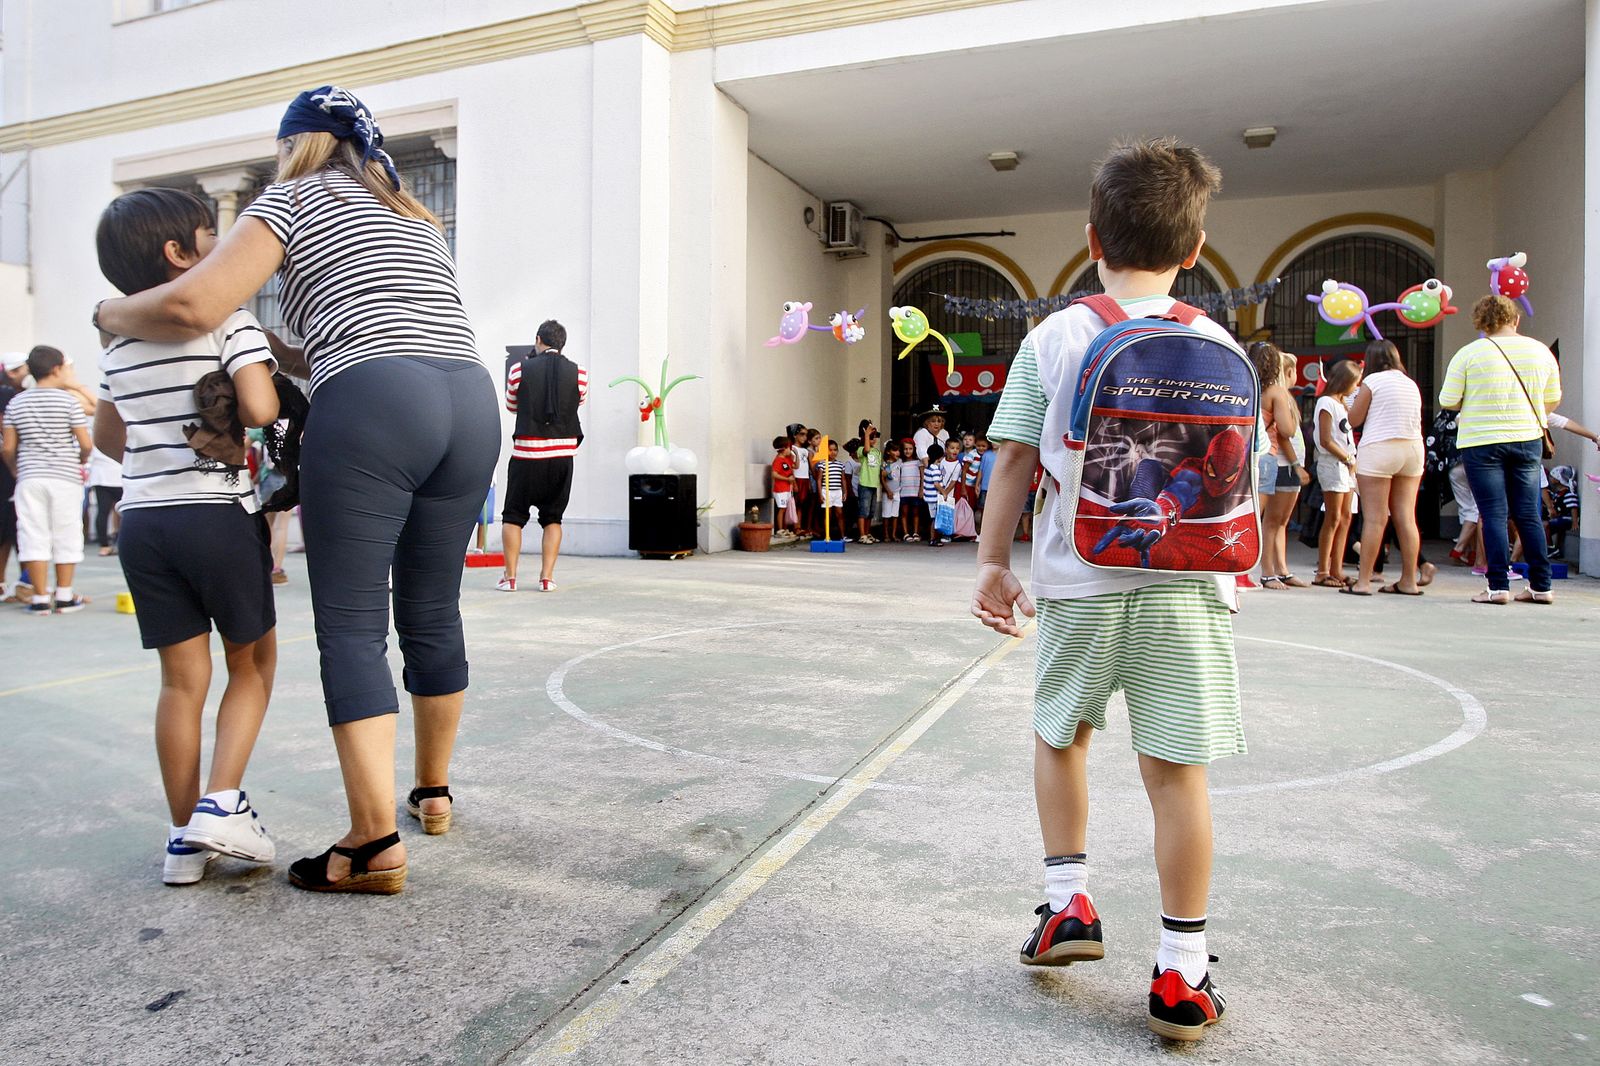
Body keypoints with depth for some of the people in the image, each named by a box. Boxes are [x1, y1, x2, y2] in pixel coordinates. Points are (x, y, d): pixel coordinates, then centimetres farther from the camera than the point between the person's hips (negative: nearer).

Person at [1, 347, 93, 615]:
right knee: (66, 536, 5)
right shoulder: (69, 400, -5)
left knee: (33, 535, 5)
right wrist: (80, 461, 13)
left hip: (29, 478, 3)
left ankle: (40, 599, 5)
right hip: (65, 477, -3)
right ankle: (64, 597, 9)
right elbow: (85, 444, -8)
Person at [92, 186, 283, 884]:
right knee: (252, 663, 11)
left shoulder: (120, 341, 15)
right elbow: (259, 408, -21)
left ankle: (184, 841, 13)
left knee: (182, 678, 9)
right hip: (220, 513, -6)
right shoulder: (229, 317, -7)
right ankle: (222, 804, -2)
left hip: (143, 518, 6)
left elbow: (107, 436, 25)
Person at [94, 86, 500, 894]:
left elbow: (193, 306, -1)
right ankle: (432, 791, 28)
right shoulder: (416, 219, 31)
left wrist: (112, 313, 18)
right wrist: (281, 354, 34)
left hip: (370, 409, -6)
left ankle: (375, 842, -6)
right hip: (470, 400, 6)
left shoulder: (294, 197, 12)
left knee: (351, 627, -3)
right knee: (432, 615, 15)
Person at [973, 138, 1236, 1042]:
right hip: (1183, 582, 1)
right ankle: (1183, 974, 15)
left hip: (1079, 583, -1)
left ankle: (1070, 901, 24)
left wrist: (994, 562, 6)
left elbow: (1015, 459, -3)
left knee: (1060, 737, 22)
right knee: (1177, 770, 6)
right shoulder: (1214, 343, 3)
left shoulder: (1053, 338, -2)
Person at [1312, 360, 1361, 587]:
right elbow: (1325, 441, -15)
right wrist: (1348, 459, -11)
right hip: (1332, 463, -9)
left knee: (1345, 517, 7)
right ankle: (1322, 572, -7)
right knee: (1333, 518, -9)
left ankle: (1336, 570, 10)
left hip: (1346, 464, 9)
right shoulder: (1327, 402, -9)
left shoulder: (1342, 402, 19)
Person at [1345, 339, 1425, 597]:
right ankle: (1409, 581, 11)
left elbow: (1354, 419, 0)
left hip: (1378, 449, -6)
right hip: (1413, 449, 6)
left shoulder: (1372, 380, -2)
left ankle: (1363, 581, -6)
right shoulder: (1411, 384, 16)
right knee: (1406, 517, 7)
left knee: (1374, 518, -7)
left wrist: (1357, 400, 18)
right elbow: (1415, 421, 18)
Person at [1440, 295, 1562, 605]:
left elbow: (1448, 401, -7)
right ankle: (1541, 586, 13)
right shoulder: (1540, 350, 5)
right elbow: (1553, 398, 14)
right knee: (1528, 514, 10)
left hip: (1481, 442, -4)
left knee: (1494, 514, -1)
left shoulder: (1469, 353, -8)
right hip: (1528, 440, 4)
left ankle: (1499, 586, -3)